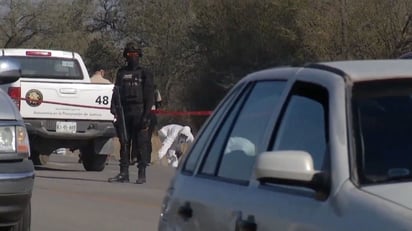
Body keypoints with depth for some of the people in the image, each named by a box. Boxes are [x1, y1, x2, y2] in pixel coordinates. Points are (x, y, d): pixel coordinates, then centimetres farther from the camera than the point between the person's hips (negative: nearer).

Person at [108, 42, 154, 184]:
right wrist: (114, 108, -3)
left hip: (139, 113, -4)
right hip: (124, 112, 4)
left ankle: (142, 174, -3)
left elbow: (149, 96, -1)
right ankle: (124, 173, 8)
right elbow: (116, 91, 13)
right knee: (124, 143, 5)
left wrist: (146, 115, -11)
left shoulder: (145, 74, 5)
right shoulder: (121, 73, 17)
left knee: (141, 144, -6)